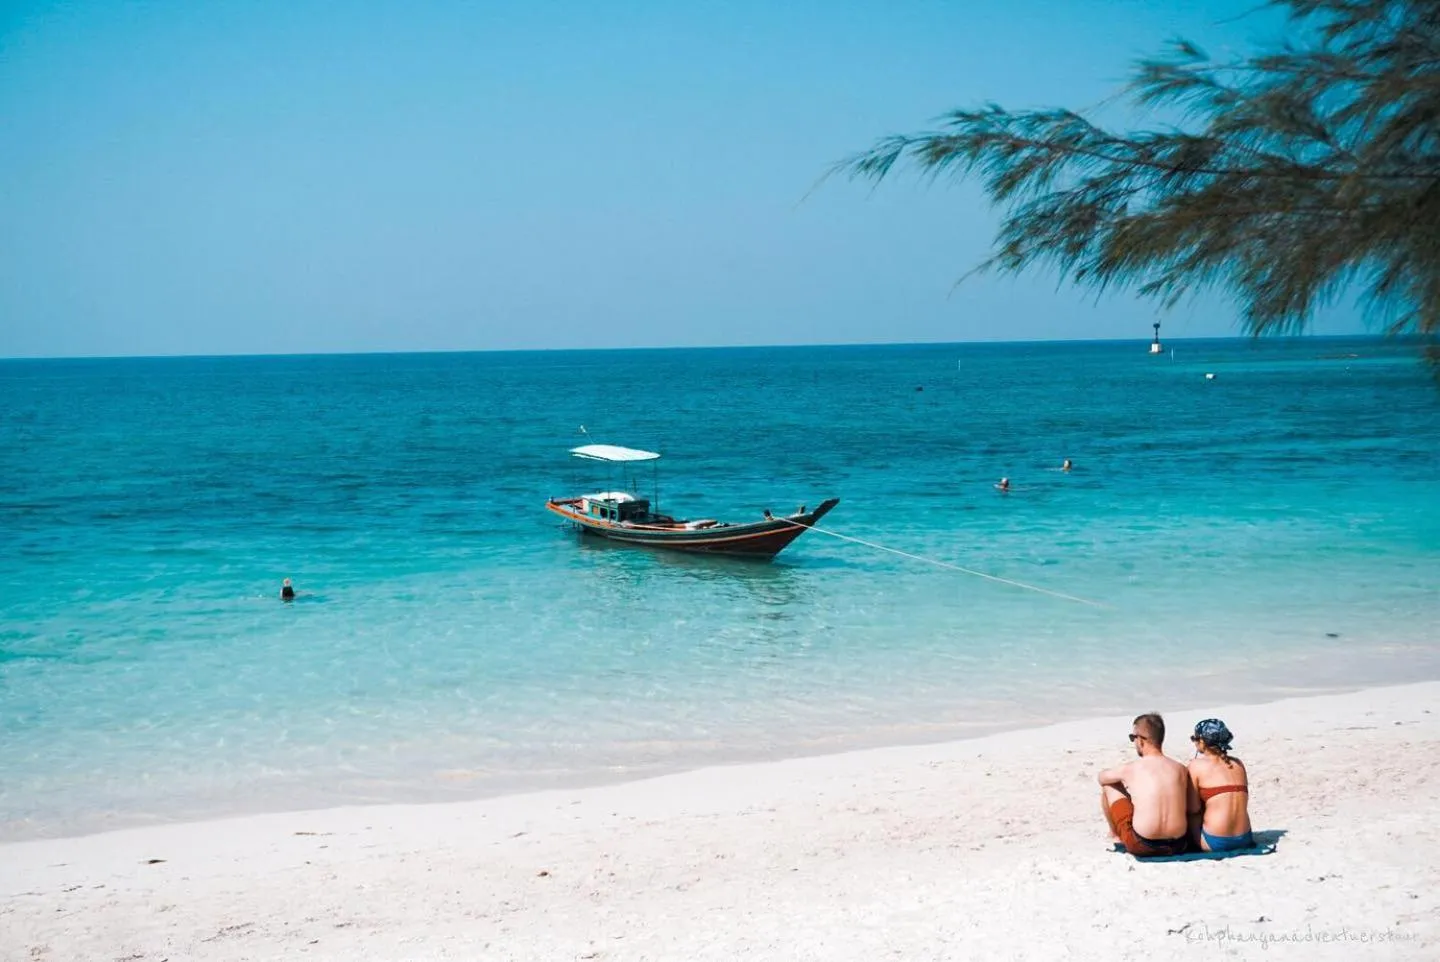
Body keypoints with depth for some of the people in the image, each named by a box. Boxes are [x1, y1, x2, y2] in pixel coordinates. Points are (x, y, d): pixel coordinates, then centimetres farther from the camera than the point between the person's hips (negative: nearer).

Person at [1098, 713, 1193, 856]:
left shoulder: (1130, 769, -4)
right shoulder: (1181, 769, 4)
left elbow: (1102, 777, 18)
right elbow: (1193, 809, 14)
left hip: (1142, 846, -4)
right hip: (1178, 846, 4)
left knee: (1108, 786, 17)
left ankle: (1115, 834, 39)